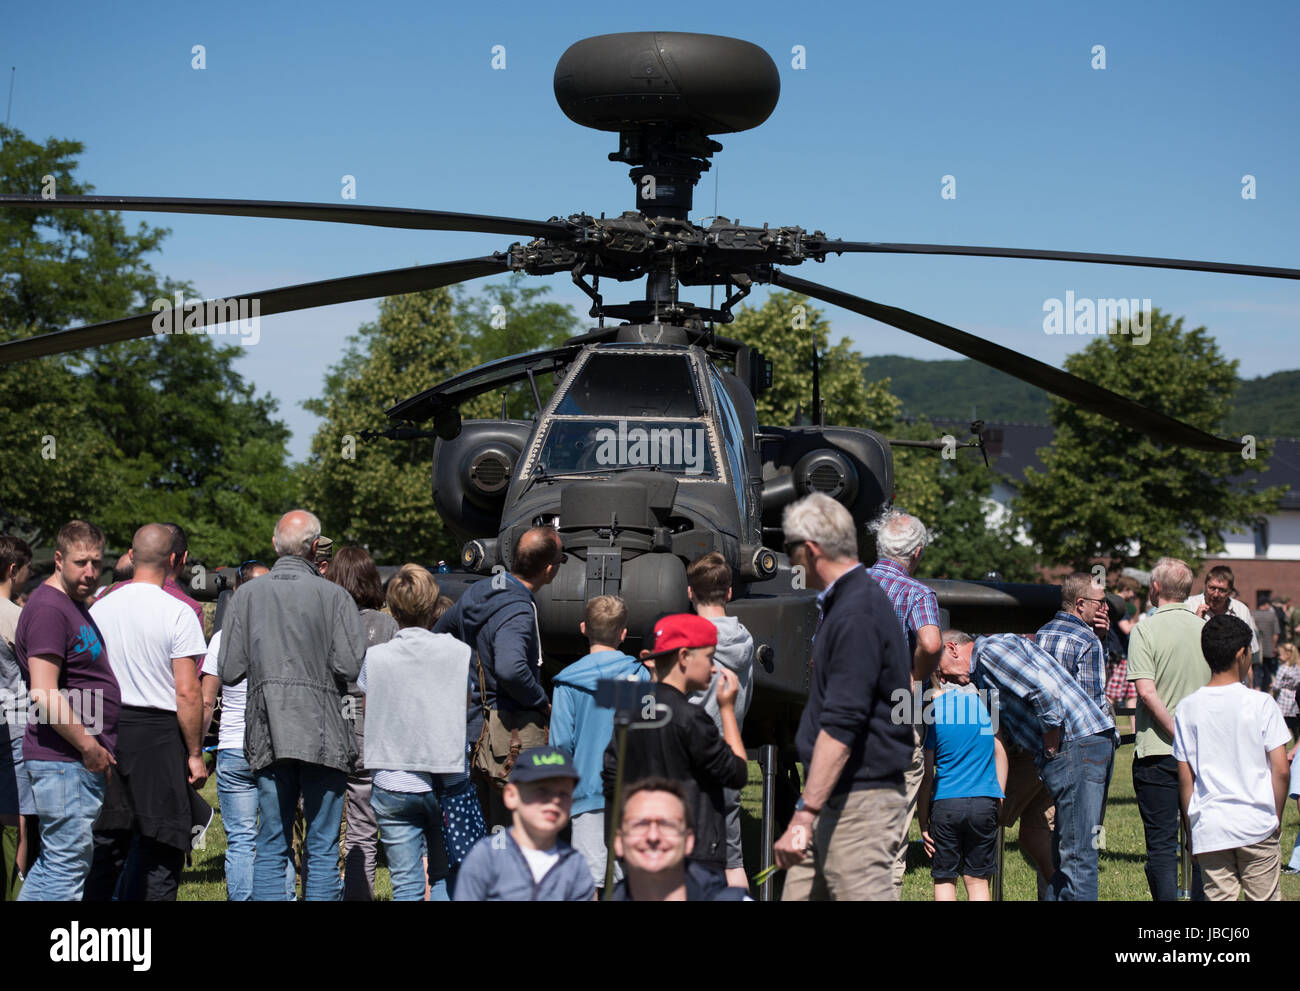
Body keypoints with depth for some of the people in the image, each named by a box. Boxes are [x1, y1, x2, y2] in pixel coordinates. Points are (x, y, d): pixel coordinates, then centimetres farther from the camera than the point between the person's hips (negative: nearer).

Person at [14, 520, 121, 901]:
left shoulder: (76, 606, 17)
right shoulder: (48, 608, -15)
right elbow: (45, 695, -23)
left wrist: (98, 748, 18)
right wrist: (90, 747, -16)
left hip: (85, 759, 10)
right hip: (64, 760, -10)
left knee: (54, 862, 15)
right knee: (68, 863, -7)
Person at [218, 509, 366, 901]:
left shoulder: (246, 596, 2)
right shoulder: (333, 596, -5)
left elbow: (229, 671, 0)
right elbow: (349, 667, -10)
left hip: (267, 734, 3)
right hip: (322, 735, -3)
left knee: (271, 847, 8)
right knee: (323, 847, 3)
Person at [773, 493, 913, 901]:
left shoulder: (857, 615, -17)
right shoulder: (845, 602, 15)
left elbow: (840, 728, -25)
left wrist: (804, 813, -27)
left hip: (860, 804, -10)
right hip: (834, 803, 10)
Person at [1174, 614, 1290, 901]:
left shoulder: (1187, 708, 1)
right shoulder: (1260, 703, -5)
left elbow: (1185, 778, 3)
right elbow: (1281, 770, -6)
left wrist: (1192, 828, 12)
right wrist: (1276, 817, 7)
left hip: (1209, 831, 2)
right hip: (1256, 824, -2)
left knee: (1218, 896, 3)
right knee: (1265, 897, 6)